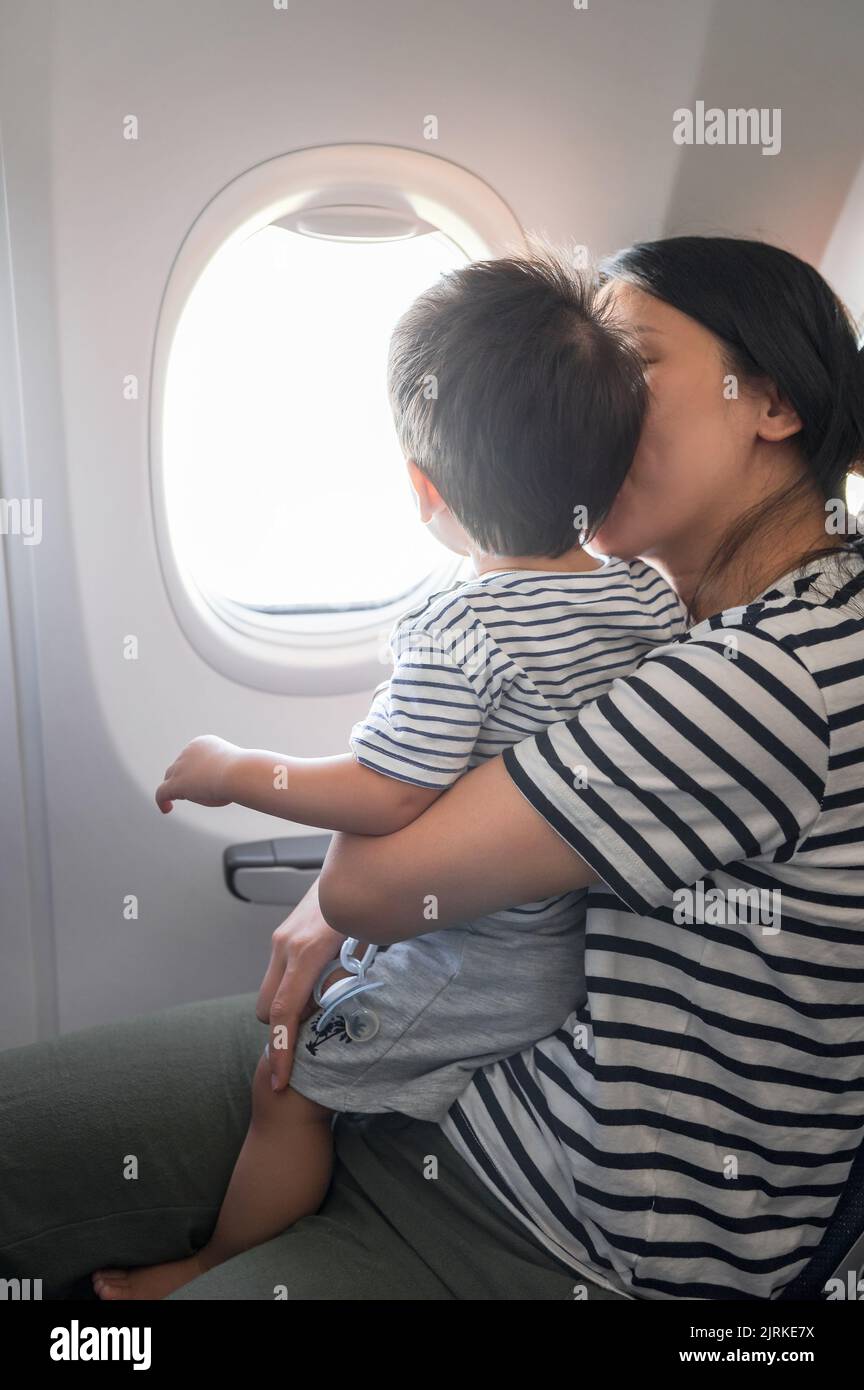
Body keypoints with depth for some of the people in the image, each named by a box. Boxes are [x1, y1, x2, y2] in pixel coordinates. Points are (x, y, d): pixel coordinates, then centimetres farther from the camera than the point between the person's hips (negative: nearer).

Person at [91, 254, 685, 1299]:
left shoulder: (455, 634, -28)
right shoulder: (654, 597, -6)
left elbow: (385, 800, -28)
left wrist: (231, 771, -15)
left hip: (488, 971, -9)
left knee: (288, 1084, 7)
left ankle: (211, 1270, 28)